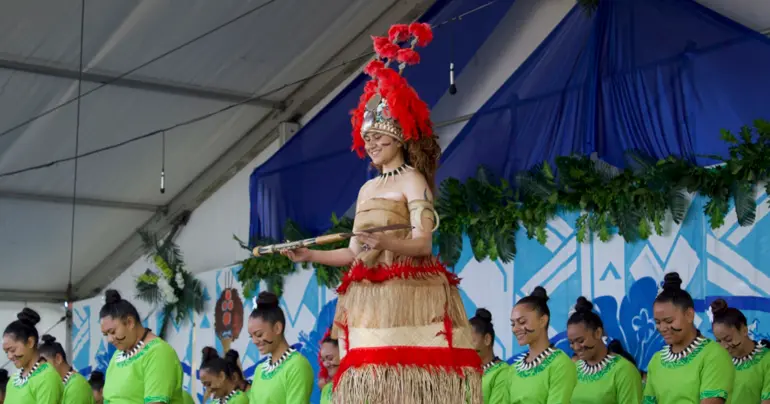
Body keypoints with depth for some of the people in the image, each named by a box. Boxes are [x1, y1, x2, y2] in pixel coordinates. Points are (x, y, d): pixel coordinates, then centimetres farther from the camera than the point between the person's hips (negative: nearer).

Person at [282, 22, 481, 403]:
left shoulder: (412, 179, -2)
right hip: (370, 299, 7)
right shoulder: (367, 189, 20)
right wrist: (310, 254, 12)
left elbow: (423, 243, -12)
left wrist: (384, 242, -29)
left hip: (406, 295, -7)